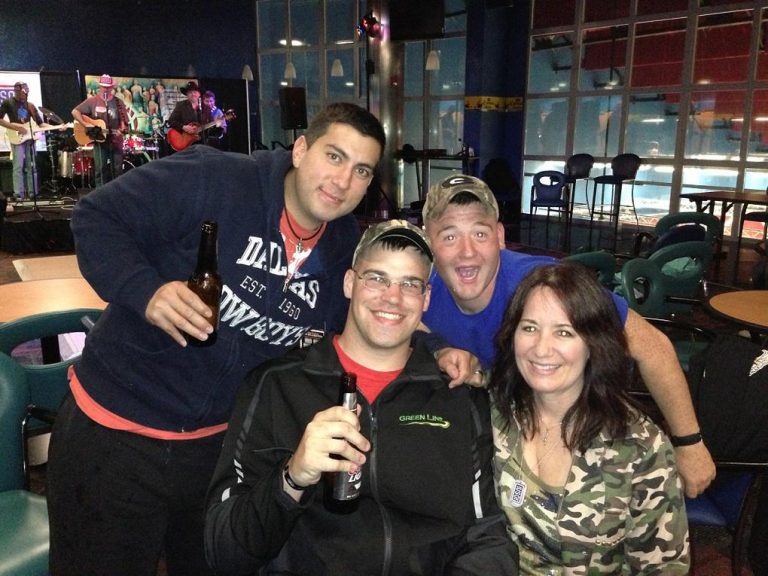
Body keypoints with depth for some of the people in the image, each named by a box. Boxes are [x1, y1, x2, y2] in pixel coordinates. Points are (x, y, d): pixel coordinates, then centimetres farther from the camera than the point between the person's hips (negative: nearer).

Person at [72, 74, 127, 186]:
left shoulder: (118, 103, 7)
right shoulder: (92, 101, 0)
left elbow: (123, 120, 6)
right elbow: (75, 112, -2)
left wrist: (122, 129, -16)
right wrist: (86, 125, -13)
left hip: (116, 140, 2)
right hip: (99, 139, -2)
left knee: (117, 169, 4)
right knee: (101, 169, -3)